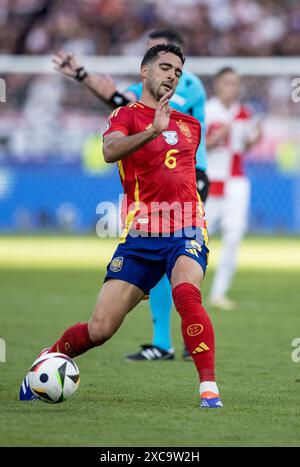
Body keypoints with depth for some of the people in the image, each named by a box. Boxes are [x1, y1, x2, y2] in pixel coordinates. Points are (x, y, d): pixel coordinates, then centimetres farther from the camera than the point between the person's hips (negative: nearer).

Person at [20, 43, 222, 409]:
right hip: (140, 236, -2)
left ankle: (209, 388, -32)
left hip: (185, 232, 2)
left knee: (187, 295, -31)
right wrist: (153, 131, -35)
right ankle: (50, 359, 28)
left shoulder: (190, 125, 18)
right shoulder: (126, 115, 2)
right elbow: (110, 150, -22)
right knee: (100, 328, -2)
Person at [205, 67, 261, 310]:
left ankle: (219, 293, -3)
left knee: (234, 235, -9)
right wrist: (216, 137, -22)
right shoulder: (205, 112, -7)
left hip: (236, 183, 3)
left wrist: (253, 139, -3)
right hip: (208, 181, -3)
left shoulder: (244, 114, 7)